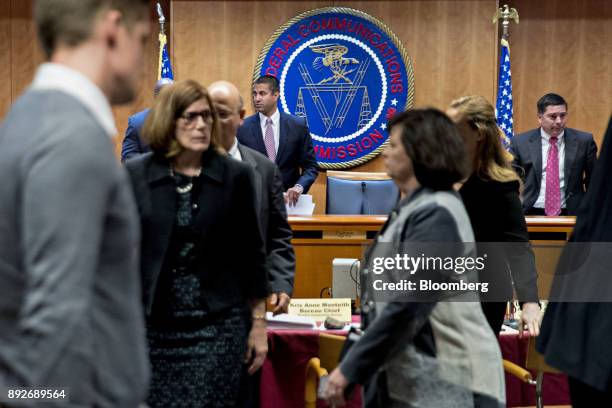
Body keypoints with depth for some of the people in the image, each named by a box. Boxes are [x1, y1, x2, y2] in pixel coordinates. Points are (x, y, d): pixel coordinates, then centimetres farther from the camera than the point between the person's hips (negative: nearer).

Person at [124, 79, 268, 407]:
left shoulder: (236, 175, -1)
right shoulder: (134, 173, -1)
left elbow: (251, 254, 4)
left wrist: (259, 323, 6)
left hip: (218, 325, -1)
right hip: (152, 326, 1)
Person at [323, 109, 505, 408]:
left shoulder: (436, 215, -16)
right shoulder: (412, 209, 12)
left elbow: (407, 305, -23)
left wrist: (350, 368, -18)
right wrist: (353, 363, 13)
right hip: (409, 377, 9)